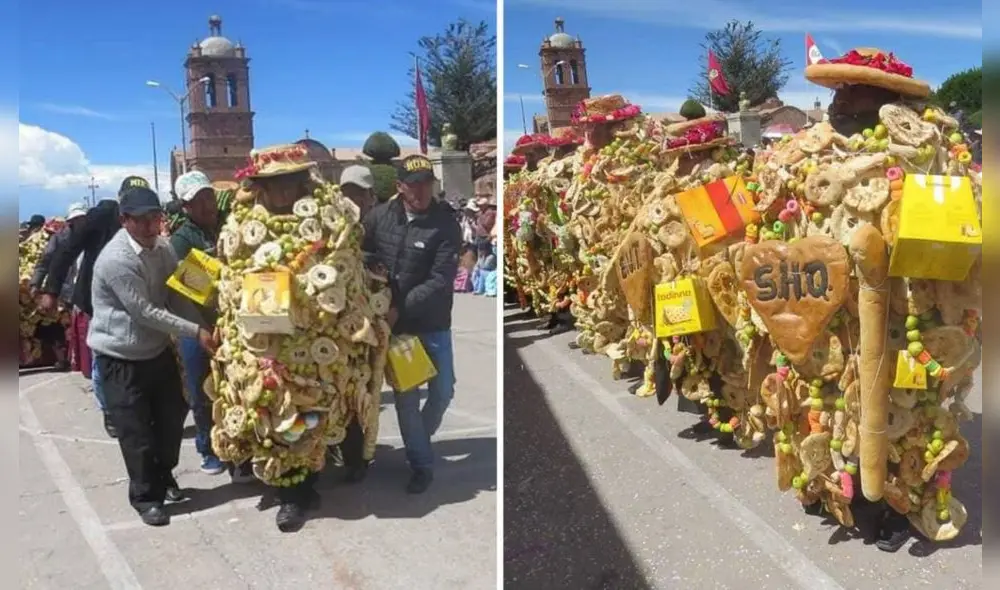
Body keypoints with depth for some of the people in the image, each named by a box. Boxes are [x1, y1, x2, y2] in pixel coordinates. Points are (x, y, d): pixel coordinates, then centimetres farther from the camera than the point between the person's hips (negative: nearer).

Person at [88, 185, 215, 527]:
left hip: (157, 349, 7)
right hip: (120, 358, -7)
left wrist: (203, 328, -17)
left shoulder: (162, 247, -2)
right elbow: (145, 312, -24)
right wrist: (195, 331, -23)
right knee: (136, 430, 1)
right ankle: (145, 495, 22)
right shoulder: (116, 260, -25)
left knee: (173, 413, 15)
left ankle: (164, 476, 39)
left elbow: (178, 294, -2)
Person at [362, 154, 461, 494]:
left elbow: (440, 281, -19)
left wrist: (400, 309, -24)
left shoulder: (446, 225, -13)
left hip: (432, 324, -1)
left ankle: (420, 438, 37)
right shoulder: (379, 216, -4)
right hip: (393, 323, 1)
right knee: (405, 396, 6)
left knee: (442, 391, 6)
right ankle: (421, 464, 21)